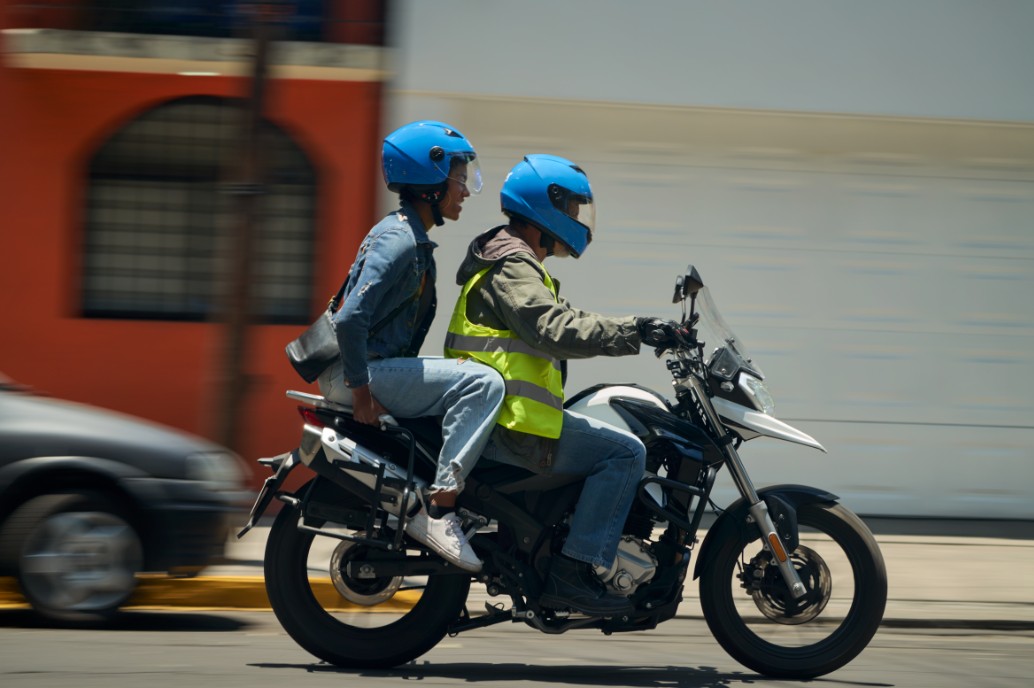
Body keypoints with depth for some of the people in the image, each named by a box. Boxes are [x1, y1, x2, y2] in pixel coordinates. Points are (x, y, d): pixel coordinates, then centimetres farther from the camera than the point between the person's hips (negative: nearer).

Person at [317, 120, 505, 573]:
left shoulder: (416, 241, 17)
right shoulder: (399, 241, -15)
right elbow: (351, 318, -26)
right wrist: (363, 395, -24)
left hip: (381, 368, 11)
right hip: (355, 373, -11)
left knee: (473, 382, 23)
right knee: (482, 383, -23)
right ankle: (438, 509, -24)